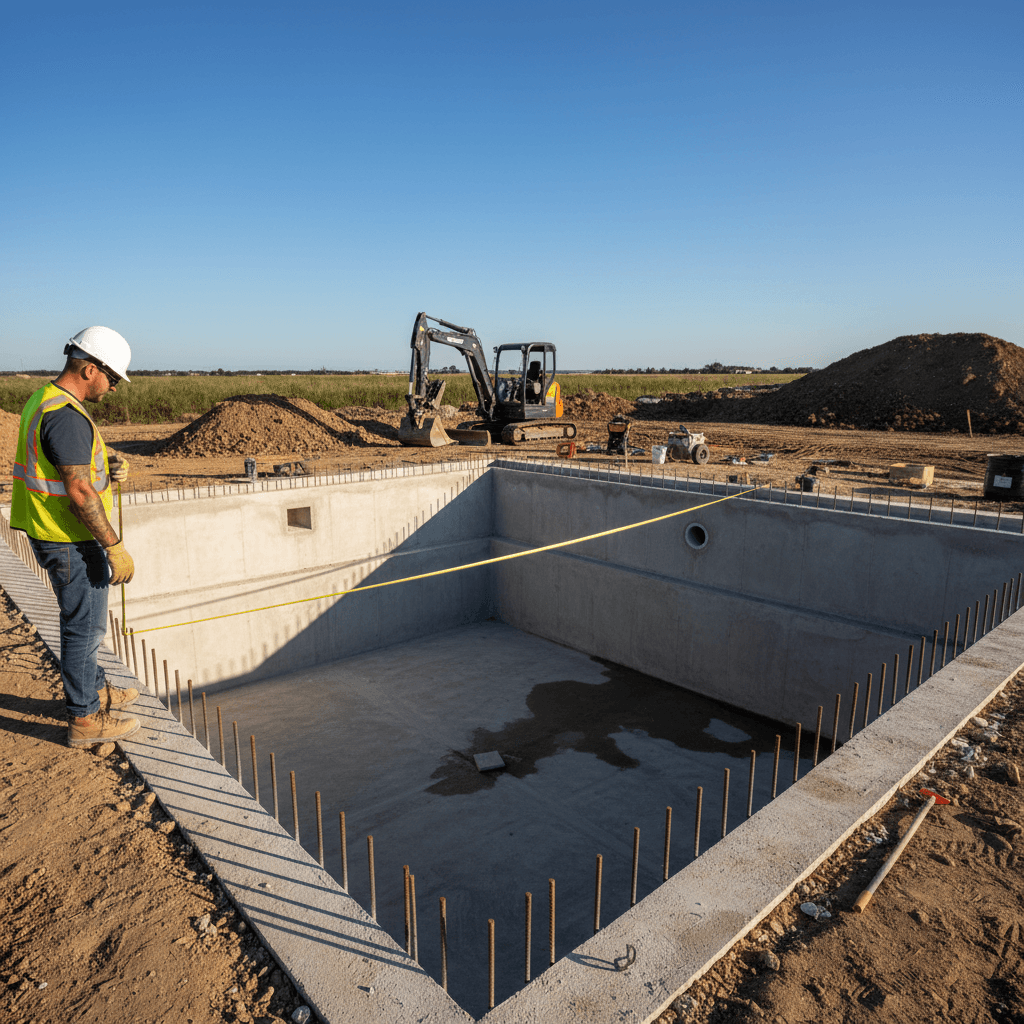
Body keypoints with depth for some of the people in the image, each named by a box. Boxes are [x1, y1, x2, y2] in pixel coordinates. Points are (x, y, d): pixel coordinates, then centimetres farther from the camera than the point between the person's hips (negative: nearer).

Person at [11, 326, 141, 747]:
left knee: (83, 618, 22)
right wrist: (115, 547, -22)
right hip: (70, 542, -10)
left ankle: (94, 690, 38)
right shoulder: (66, 416, -23)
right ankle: (84, 720, 14)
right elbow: (79, 491, -26)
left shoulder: (44, 401, 11)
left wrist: (108, 466, -1)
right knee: (84, 626, 1)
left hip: (55, 535, 10)